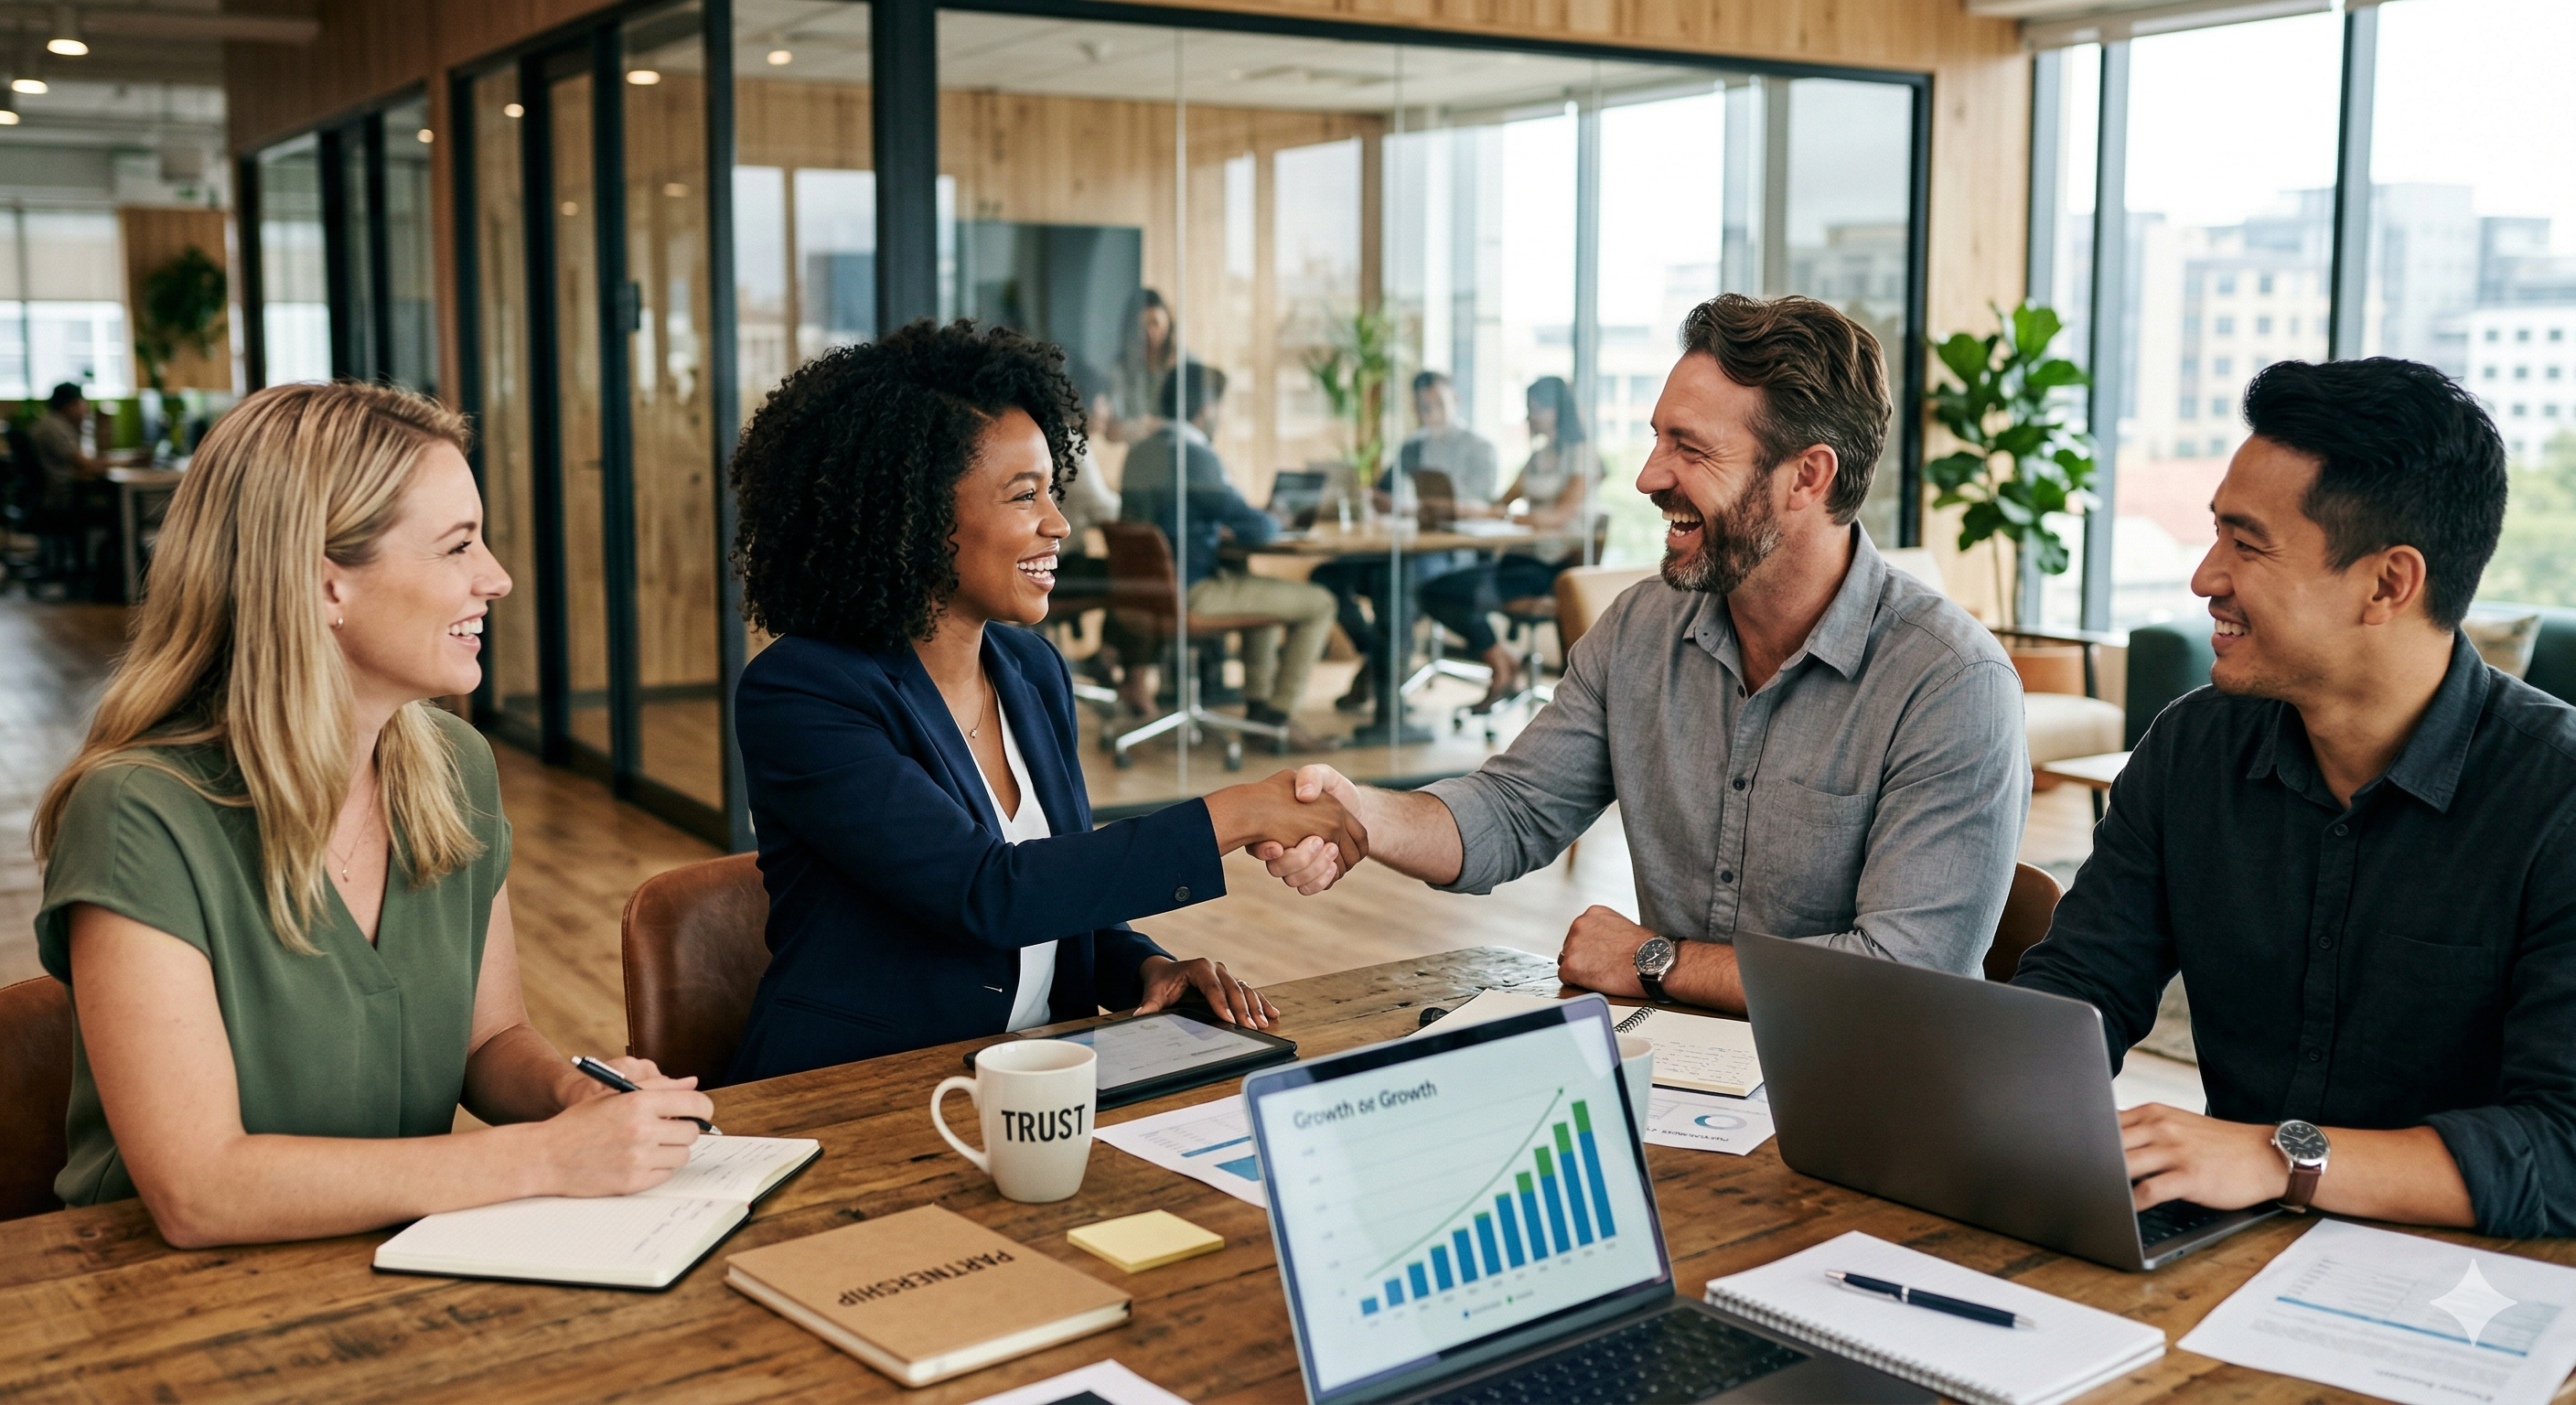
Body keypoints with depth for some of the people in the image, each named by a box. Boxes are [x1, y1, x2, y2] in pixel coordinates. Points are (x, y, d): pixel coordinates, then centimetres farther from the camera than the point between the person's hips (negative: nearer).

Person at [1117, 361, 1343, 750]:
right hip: (1192, 594, -9)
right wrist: (1276, 521, 3)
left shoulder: (1137, 452, 8)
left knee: (1258, 586, 33)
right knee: (1319, 603, 0)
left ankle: (1258, 704, 30)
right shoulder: (1195, 455, -18)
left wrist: (1221, 526, 15)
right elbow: (1257, 529, -19)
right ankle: (1277, 718, 1)